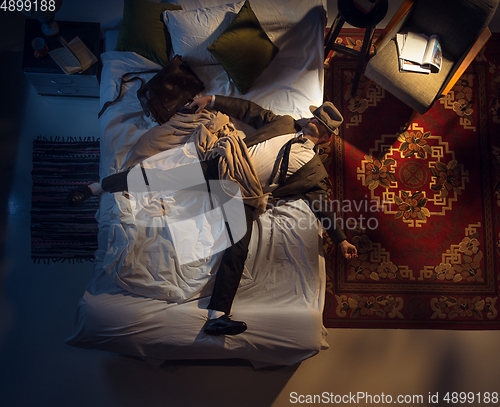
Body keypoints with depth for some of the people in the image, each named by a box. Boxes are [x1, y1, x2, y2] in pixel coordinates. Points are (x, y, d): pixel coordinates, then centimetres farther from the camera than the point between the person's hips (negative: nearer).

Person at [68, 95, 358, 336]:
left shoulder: (314, 168, 13)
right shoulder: (285, 123, 21)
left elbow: (322, 202, 11)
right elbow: (249, 110, 25)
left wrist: (341, 239, 5)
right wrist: (212, 100, 19)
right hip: (223, 167, 2)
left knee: (238, 251, -23)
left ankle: (218, 317, -22)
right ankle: (95, 188, 7)